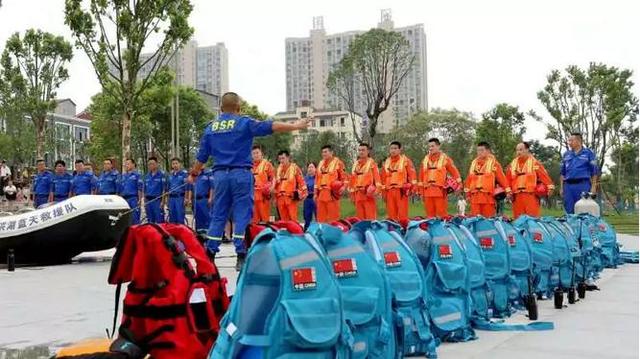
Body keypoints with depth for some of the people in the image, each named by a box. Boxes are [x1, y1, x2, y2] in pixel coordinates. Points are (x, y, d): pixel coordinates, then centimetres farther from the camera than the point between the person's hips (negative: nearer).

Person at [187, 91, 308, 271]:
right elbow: (272, 127, -3)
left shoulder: (210, 127, 11)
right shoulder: (244, 122, -2)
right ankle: (242, 257, -1)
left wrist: (193, 174, 29)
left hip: (220, 175, 4)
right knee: (242, 215, -1)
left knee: (218, 215, 10)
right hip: (241, 174, -4)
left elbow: (201, 156, 15)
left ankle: (209, 255, 12)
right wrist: (295, 126, 5)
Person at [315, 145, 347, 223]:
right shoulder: (320, 163, 19)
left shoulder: (338, 162, 0)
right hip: (321, 194, 6)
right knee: (321, 218, 8)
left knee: (333, 216, -5)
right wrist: (316, 192, 17)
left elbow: (344, 177, -2)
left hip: (332, 194, -6)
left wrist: (343, 187, -18)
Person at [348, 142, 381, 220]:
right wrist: (352, 193, 15)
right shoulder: (355, 164, 15)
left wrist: (376, 189, -19)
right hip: (358, 193, 6)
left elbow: (376, 176, -9)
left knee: (370, 215, -7)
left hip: (368, 192, -6)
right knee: (360, 216, 9)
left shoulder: (371, 162, -1)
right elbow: (352, 178, 17)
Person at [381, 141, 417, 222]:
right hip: (389, 191, 4)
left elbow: (412, 174, -2)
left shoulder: (405, 160, 3)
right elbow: (383, 178, 17)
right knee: (391, 215, 5)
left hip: (401, 190, -4)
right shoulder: (386, 162, 16)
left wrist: (411, 188, -9)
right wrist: (383, 191, 13)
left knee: (402, 215, -7)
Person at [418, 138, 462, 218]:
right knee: (429, 213, 6)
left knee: (441, 213, -7)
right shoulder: (425, 159, 16)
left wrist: (458, 184, -8)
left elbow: (454, 171, 2)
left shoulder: (445, 158, 4)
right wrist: (420, 189, 15)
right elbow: (421, 175, 18)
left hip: (440, 190, -4)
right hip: (427, 190, 4)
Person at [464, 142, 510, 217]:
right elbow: (469, 178, 19)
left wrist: (507, 190, -8)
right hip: (475, 195, 4)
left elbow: (501, 177, -3)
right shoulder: (474, 162, 17)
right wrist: (467, 192, 17)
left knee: (488, 217, -3)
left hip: (487, 195, -4)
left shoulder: (493, 162, 2)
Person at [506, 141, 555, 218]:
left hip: (531, 195, -4)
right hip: (517, 197, 4)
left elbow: (544, 175, -5)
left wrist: (550, 186, -13)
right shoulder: (512, 164, 13)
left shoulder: (534, 163, 1)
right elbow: (508, 180, 14)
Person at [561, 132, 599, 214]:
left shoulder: (588, 153, 5)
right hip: (568, 186, 4)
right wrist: (561, 187, 12)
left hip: (583, 185, -4)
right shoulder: (566, 154, 16)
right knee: (569, 211, 5)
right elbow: (562, 172, 19)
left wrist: (593, 187, -5)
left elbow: (594, 171, 3)